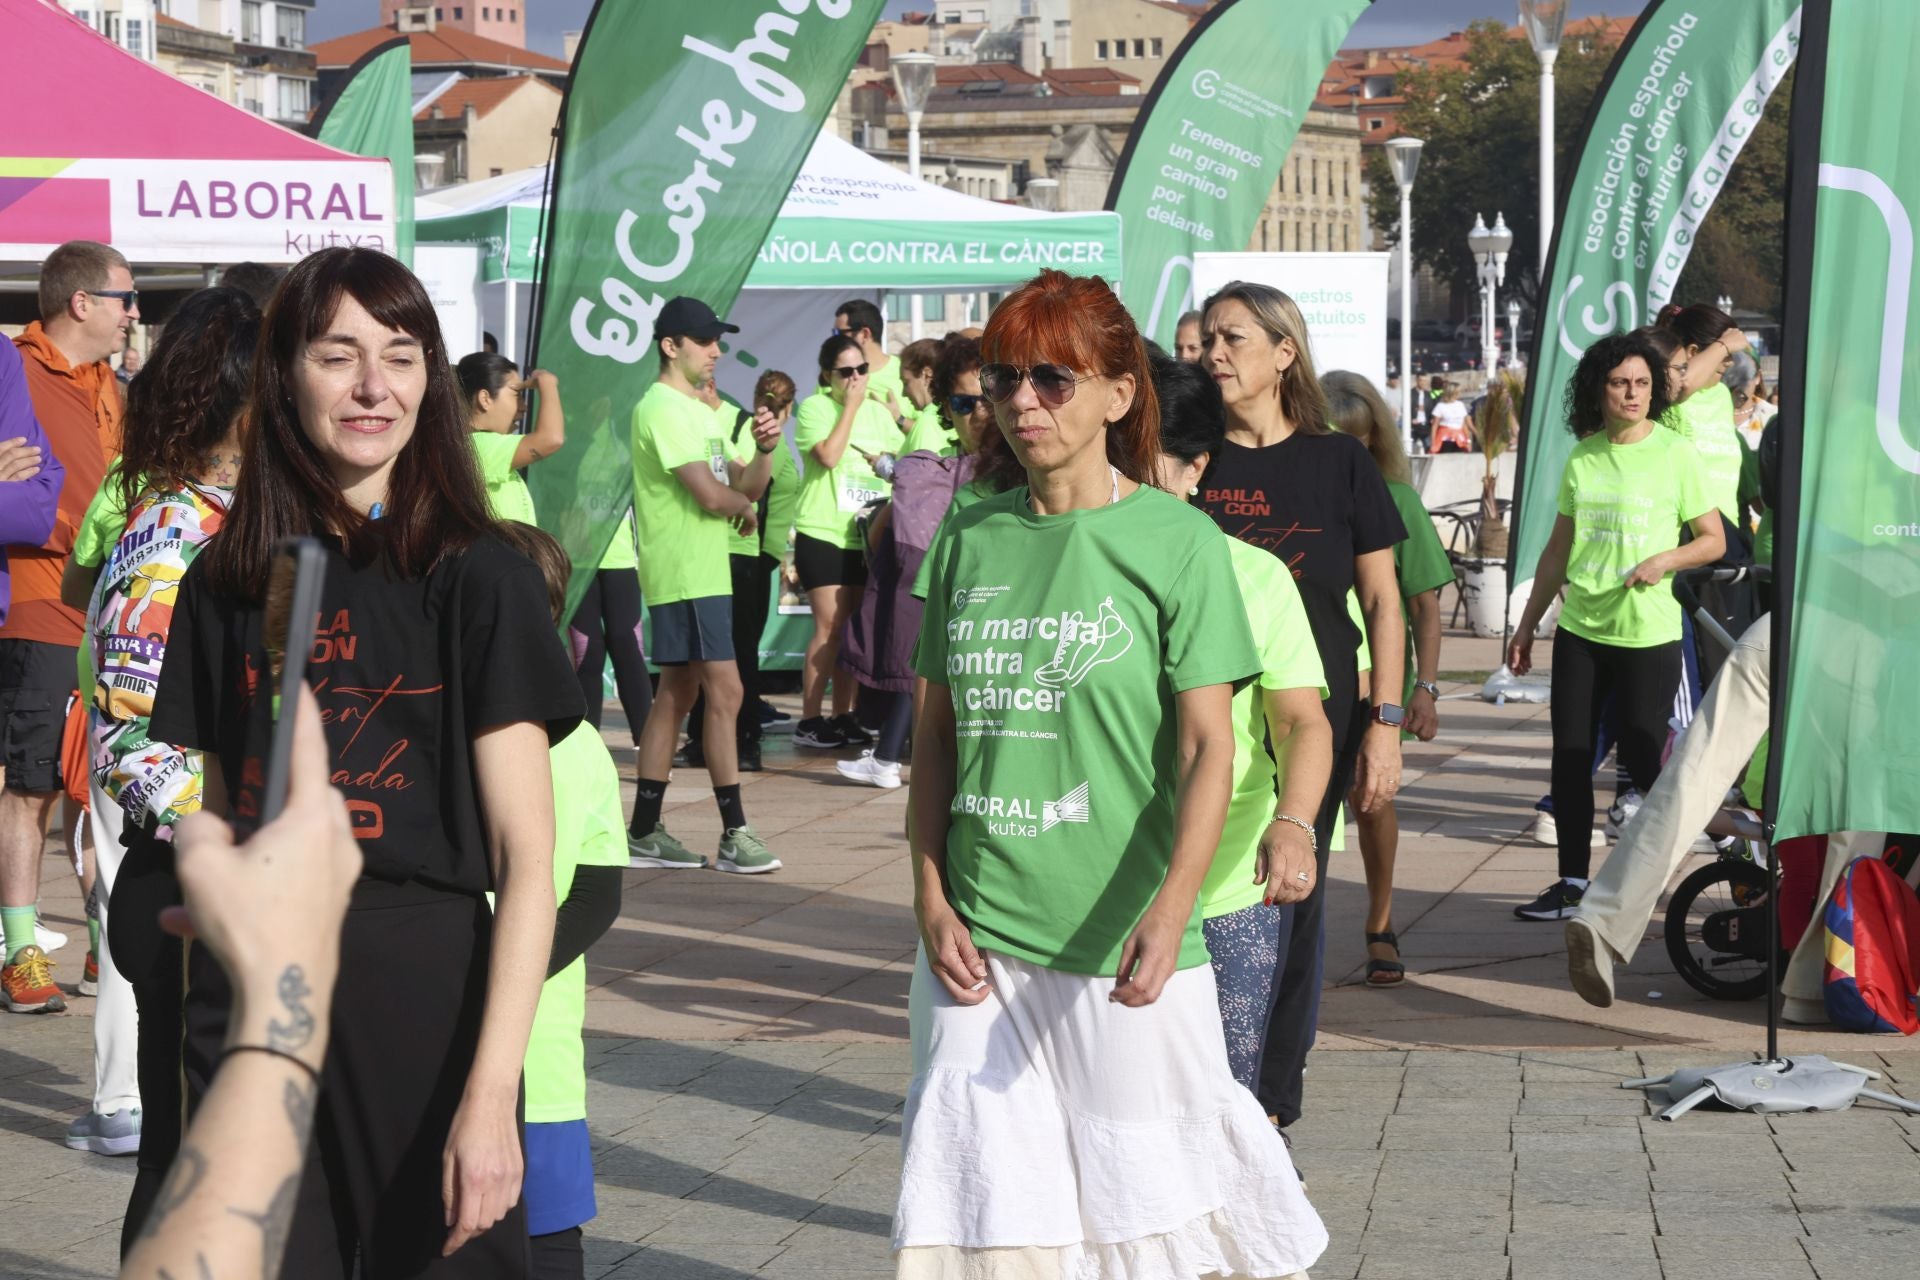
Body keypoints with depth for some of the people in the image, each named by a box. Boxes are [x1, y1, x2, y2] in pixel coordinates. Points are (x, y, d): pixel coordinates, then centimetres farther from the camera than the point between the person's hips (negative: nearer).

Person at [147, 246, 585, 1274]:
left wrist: (492, 1089, -19)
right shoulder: (224, 584, 7)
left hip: (426, 1003, -3)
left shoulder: (477, 579, -5)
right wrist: (196, 1062, 9)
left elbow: (526, 859, -10)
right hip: (250, 1006, 3)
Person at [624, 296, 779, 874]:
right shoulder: (662, 408, -13)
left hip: (704, 571, 10)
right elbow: (710, 495, -21)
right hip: (684, 573, -10)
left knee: (677, 693, 11)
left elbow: (741, 485, 14)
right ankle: (734, 834, -9)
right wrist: (746, 507, 0)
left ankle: (644, 832, 14)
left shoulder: (699, 409, 18)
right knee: (725, 691, -11)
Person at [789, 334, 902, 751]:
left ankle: (843, 715, 15)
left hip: (866, 535, 6)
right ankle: (810, 720, -5)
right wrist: (851, 405, -13)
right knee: (830, 626, -10)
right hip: (823, 532, -6)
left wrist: (887, 463, -1)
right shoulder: (814, 407, -4)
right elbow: (828, 455, -18)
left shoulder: (878, 412, 13)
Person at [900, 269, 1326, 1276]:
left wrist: (1171, 909, -23)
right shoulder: (969, 539, 8)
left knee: (1158, 1193, 4)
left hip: (1123, 942, -4)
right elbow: (937, 731, 13)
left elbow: (1209, 745, -10)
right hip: (978, 943, 4)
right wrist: (932, 897, 1)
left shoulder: (1177, 540, -4)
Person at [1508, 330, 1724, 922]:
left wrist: (1665, 559, -21)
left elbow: (1713, 540, -2)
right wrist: (1526, 625, 15)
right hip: (1580, 629, 5)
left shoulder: (1675, 453, -5)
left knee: (1642, 758, -3)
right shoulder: (1581, 457, 7)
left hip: (1648, 633, -5)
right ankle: (1573, 884, 14)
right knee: (1570, 756, 5)